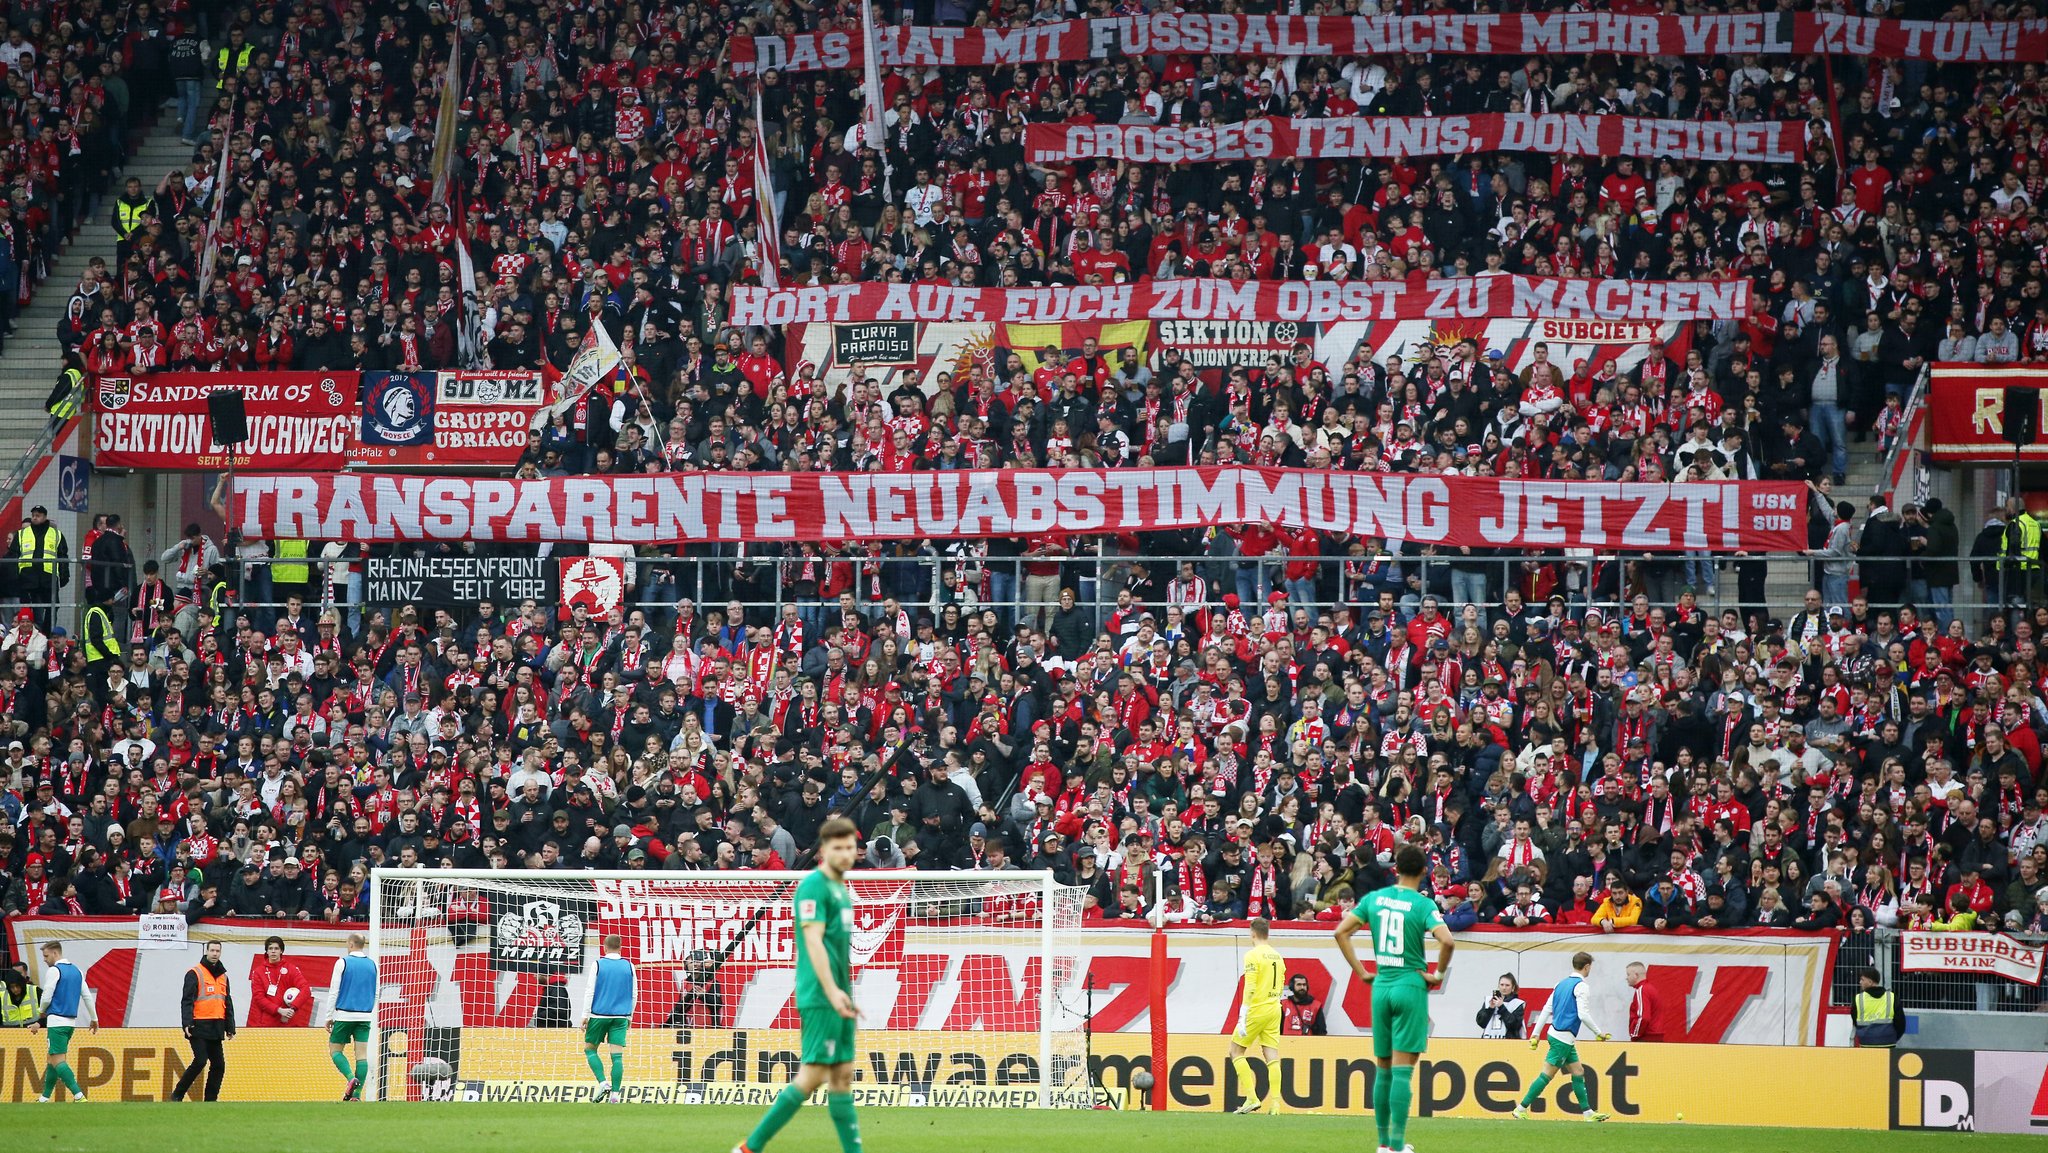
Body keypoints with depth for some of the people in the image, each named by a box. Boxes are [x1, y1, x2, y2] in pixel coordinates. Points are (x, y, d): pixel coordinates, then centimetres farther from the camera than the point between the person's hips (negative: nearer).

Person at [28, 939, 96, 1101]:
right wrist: (94, 1018, 23)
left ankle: (79, 1095, -23)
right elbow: (87, 996, 15)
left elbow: (46, 997, -12)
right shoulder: (76, 971, 14)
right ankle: (45, 1098, 16)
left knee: (58, 1060, -11)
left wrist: (43, 1012, 9)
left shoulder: (54, 971, -10)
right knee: (51, 1059, 15)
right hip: (71, 1021, 8)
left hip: (57, 1021, -8)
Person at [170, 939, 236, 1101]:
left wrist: (230, 1027, 17)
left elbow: (228, 1003, 22)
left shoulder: (223, 976, 17)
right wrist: (187, 1023, -20)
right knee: (200, 1061, -14)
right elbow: (187, 1001, -10)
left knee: (219, 1064, 2)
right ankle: (177, 1095, -4)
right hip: (199, 1027, -7)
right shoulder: (195, 974, -3)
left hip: (216, 1029, 7)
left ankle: (211, 1100, 9)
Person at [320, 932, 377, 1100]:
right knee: (362, 1054, 2)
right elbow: (376, 995, 14)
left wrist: (329, 1017, 0)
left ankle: (351, 1078, -16)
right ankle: (357, 1094, -4)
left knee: (335, 1050, 7)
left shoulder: (343, 962, -5)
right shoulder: (372, 965, 8)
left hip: (344, 1015, -4)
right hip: (364, 1017, 4)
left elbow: (334, 992, -5)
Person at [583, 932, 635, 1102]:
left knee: (590, 1048, 12)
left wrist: (585, 1016, 0)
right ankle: (615, 1093, -8)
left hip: (599, 1015, -2)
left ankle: (603, 1083, -5)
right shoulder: (629, 966, 5)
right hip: (621, 1016, 2)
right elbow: (633, 995, 11)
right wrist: (629, 1016, 22)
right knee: (617, 1055, -1)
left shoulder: (598, 964, -3)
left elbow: (590, 992, -5)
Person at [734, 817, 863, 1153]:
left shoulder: (841, 888, 18)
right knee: (812, 1075, -11)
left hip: (837, 999, 9)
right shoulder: (814, 886, -11)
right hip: (819, 999, -9)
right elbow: (814, 941, -19)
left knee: (842, 1075, 8)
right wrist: (832, 991, -25)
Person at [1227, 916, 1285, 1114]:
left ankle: (1252, 1098, -6)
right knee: (1272, 1057, 3)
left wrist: (1242, 1017, -16)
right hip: (1274, 1010, 7)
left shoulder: (1253, 955, -10)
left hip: (1257, 1010, -7)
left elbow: (1250, 988, -16)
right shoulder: (1277, 957, 12)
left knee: (1236, 1051, 4)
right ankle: (1274, 1103, -5)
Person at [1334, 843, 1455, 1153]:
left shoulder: (1374, 898, 5)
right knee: (1402, 1070, -5)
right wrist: (1438, 974, -7)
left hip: (1381, 987, 4)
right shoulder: (1422, 904, -9)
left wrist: (1361, 972, 8)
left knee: (1383, 1069, 13)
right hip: (1410, 987, -4)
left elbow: (1341, 932, 4)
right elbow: (1446, 940, -22)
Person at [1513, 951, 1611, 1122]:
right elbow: (1583, 1014, -19)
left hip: (1557, 1034, 9)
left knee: (1578, 1072, 11)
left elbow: (1547, 1009, 13)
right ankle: (1521, 1108, -4)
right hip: (1563, 1038, -9)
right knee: (1546, 1075, -5)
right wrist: (1598, 1033, -8)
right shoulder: (1581, 986, -12)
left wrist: (1536, 1033, 16)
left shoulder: (1561, 984, 13)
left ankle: (1587, 1112, 11)